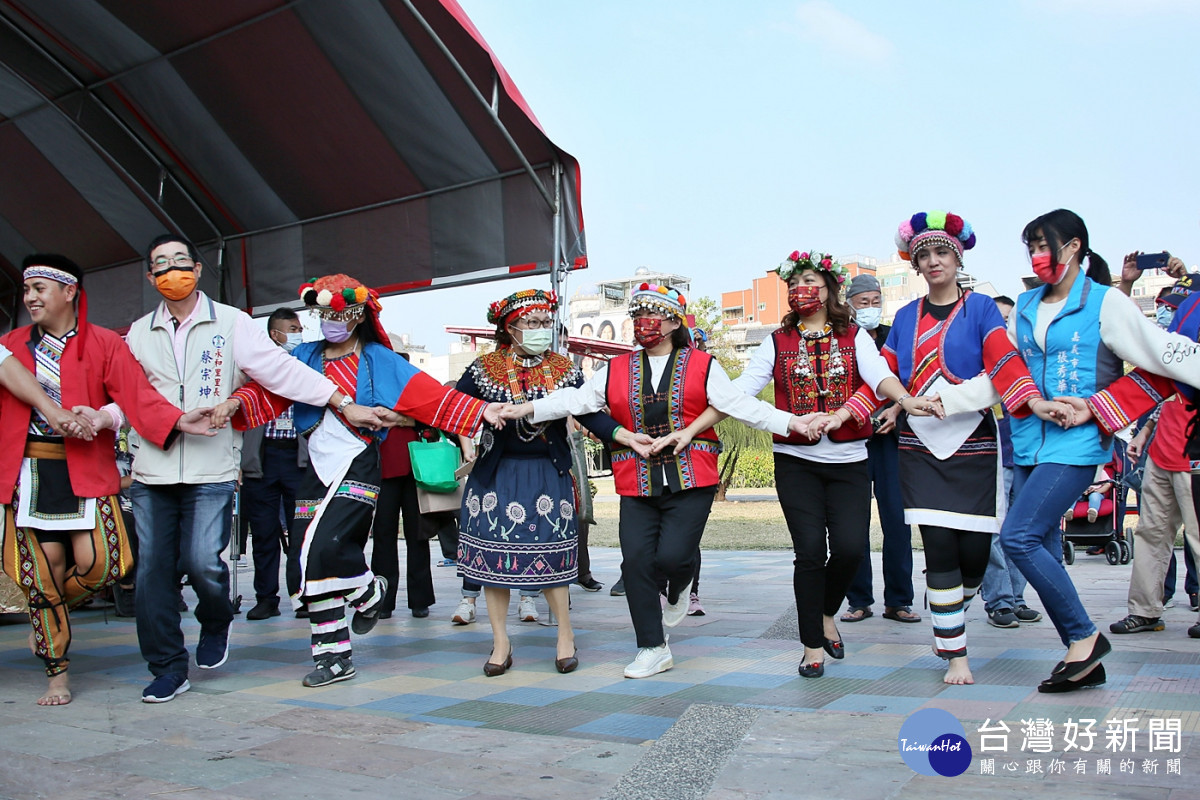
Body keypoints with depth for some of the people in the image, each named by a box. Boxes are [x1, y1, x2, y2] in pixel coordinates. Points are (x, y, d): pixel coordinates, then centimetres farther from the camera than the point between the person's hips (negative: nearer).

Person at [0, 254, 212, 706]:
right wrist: (55, 412, -22)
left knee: (97, 562, -12)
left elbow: (137, 394, -8)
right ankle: (57, 674, 13)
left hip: (87, 469, -2)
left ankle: (48, 613, 24)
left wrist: (177, 420, -26)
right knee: (45, 563, -1)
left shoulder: (105, 344, 3)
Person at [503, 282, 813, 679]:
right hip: (637, 486, 3)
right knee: (635, 561, -4)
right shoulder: (616, 370, 12)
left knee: (671, 555, -14)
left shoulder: (701, 366, 6)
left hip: (690, 482, -3)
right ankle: (653, 650, 11)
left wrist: (790, 422, -10)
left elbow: (741, 405, 0)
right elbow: (575, 399, 6)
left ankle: (679, 589, 26)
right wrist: (525, 409, -5)